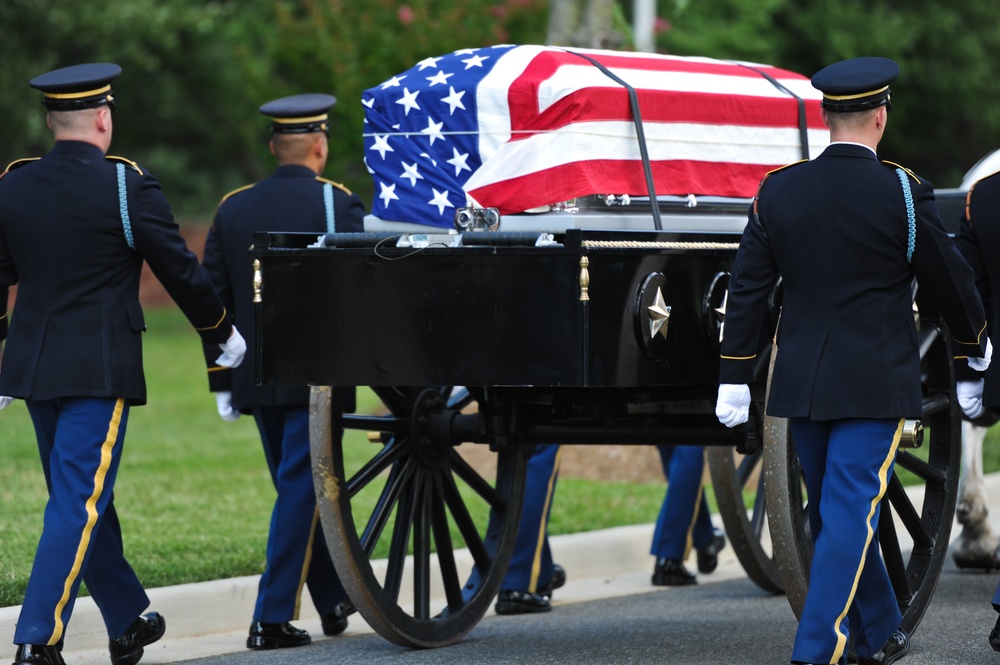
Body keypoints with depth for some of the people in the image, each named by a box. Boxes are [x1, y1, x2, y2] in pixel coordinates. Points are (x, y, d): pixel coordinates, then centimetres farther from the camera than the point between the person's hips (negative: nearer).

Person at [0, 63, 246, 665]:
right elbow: (181, 270, -4)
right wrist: (223, 334, 12)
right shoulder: (128, 187, -12)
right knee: (80, 501, -5)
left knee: (84, 497, 17)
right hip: (100, 371, -6)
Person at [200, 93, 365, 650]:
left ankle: (335, 602, 29)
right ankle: (273, 619, -7)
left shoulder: (234, 208, 6)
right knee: (302, 490, -2)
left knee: (300, 488, 17)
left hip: (257, 378, 5)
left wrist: (222, 382, 11)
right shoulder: (337, 204, -8)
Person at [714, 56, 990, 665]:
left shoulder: (779, 190, 0)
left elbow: (748, 287, 3)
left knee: (836, 510, 17)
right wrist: (975, 344, 18)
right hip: (875, 384, -5)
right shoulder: (903, 194, -11)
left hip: (802, 384, 5)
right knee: (851, 513, -5)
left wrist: (735, 377, 8)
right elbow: (950, 278, 0)